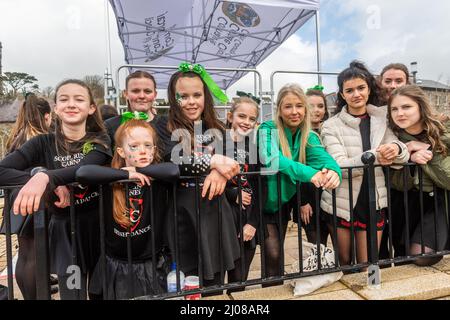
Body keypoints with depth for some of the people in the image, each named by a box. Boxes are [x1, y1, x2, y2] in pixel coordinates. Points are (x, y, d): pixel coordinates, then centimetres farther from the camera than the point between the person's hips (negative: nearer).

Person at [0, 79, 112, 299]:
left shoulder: (100, 141, -3)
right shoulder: (43, 143, 0)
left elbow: (86, 168, -23)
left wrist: (46, 176, -41)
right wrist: (53, 187, -25)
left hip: (99, 224, 0)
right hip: (64, 228, 0)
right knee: (72, 293, 7)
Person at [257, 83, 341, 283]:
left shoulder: (308, 136, -4)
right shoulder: (268, 130, -18)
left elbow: (322, 156, -22)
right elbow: (270, 158, -36)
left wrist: (333, 171, -45)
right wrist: (310, 173, -46)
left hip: (287, 199, 4)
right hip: (266, 200, -4)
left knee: (277, 251, 16)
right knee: (273, 254, -4)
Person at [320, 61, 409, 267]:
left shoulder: (382, 118, 6)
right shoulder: (331, 126, -5)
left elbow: (401, 157, -1)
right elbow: (338, 165, -16)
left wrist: (396, 148, -25)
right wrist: (373, 157, -31)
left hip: (373, 203, 2)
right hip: (341, 203, -2)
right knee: (344, 263, 14)